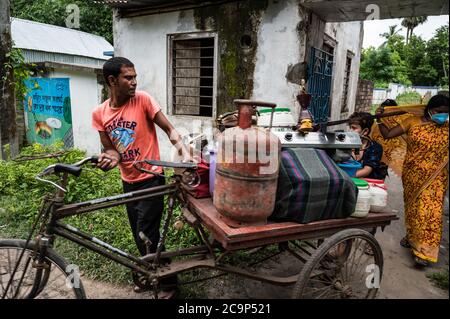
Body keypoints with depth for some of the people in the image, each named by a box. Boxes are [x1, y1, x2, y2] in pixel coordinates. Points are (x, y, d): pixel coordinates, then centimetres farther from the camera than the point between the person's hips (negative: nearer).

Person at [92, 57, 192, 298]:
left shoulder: (143, 100, -13)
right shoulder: (99, 113, -1)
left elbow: (169, 129, -13)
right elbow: (110, 149, 4)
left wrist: (183, 151, -29)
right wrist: (110, 158, -19)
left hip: (150, 179, -5)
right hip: (128, 181, 5)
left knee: (147, 235, -3)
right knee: (139, 234, 18)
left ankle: (168, 282, 18)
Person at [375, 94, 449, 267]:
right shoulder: (412, 122, -3)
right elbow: (388, 134, -4)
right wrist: (379, 120, -13)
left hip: (434, 178, 0)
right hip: (412, 175, 0)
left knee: (429, 210, -5)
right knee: (412, 205, 14)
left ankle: (423, 250, 5)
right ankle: (411, 236, 37)